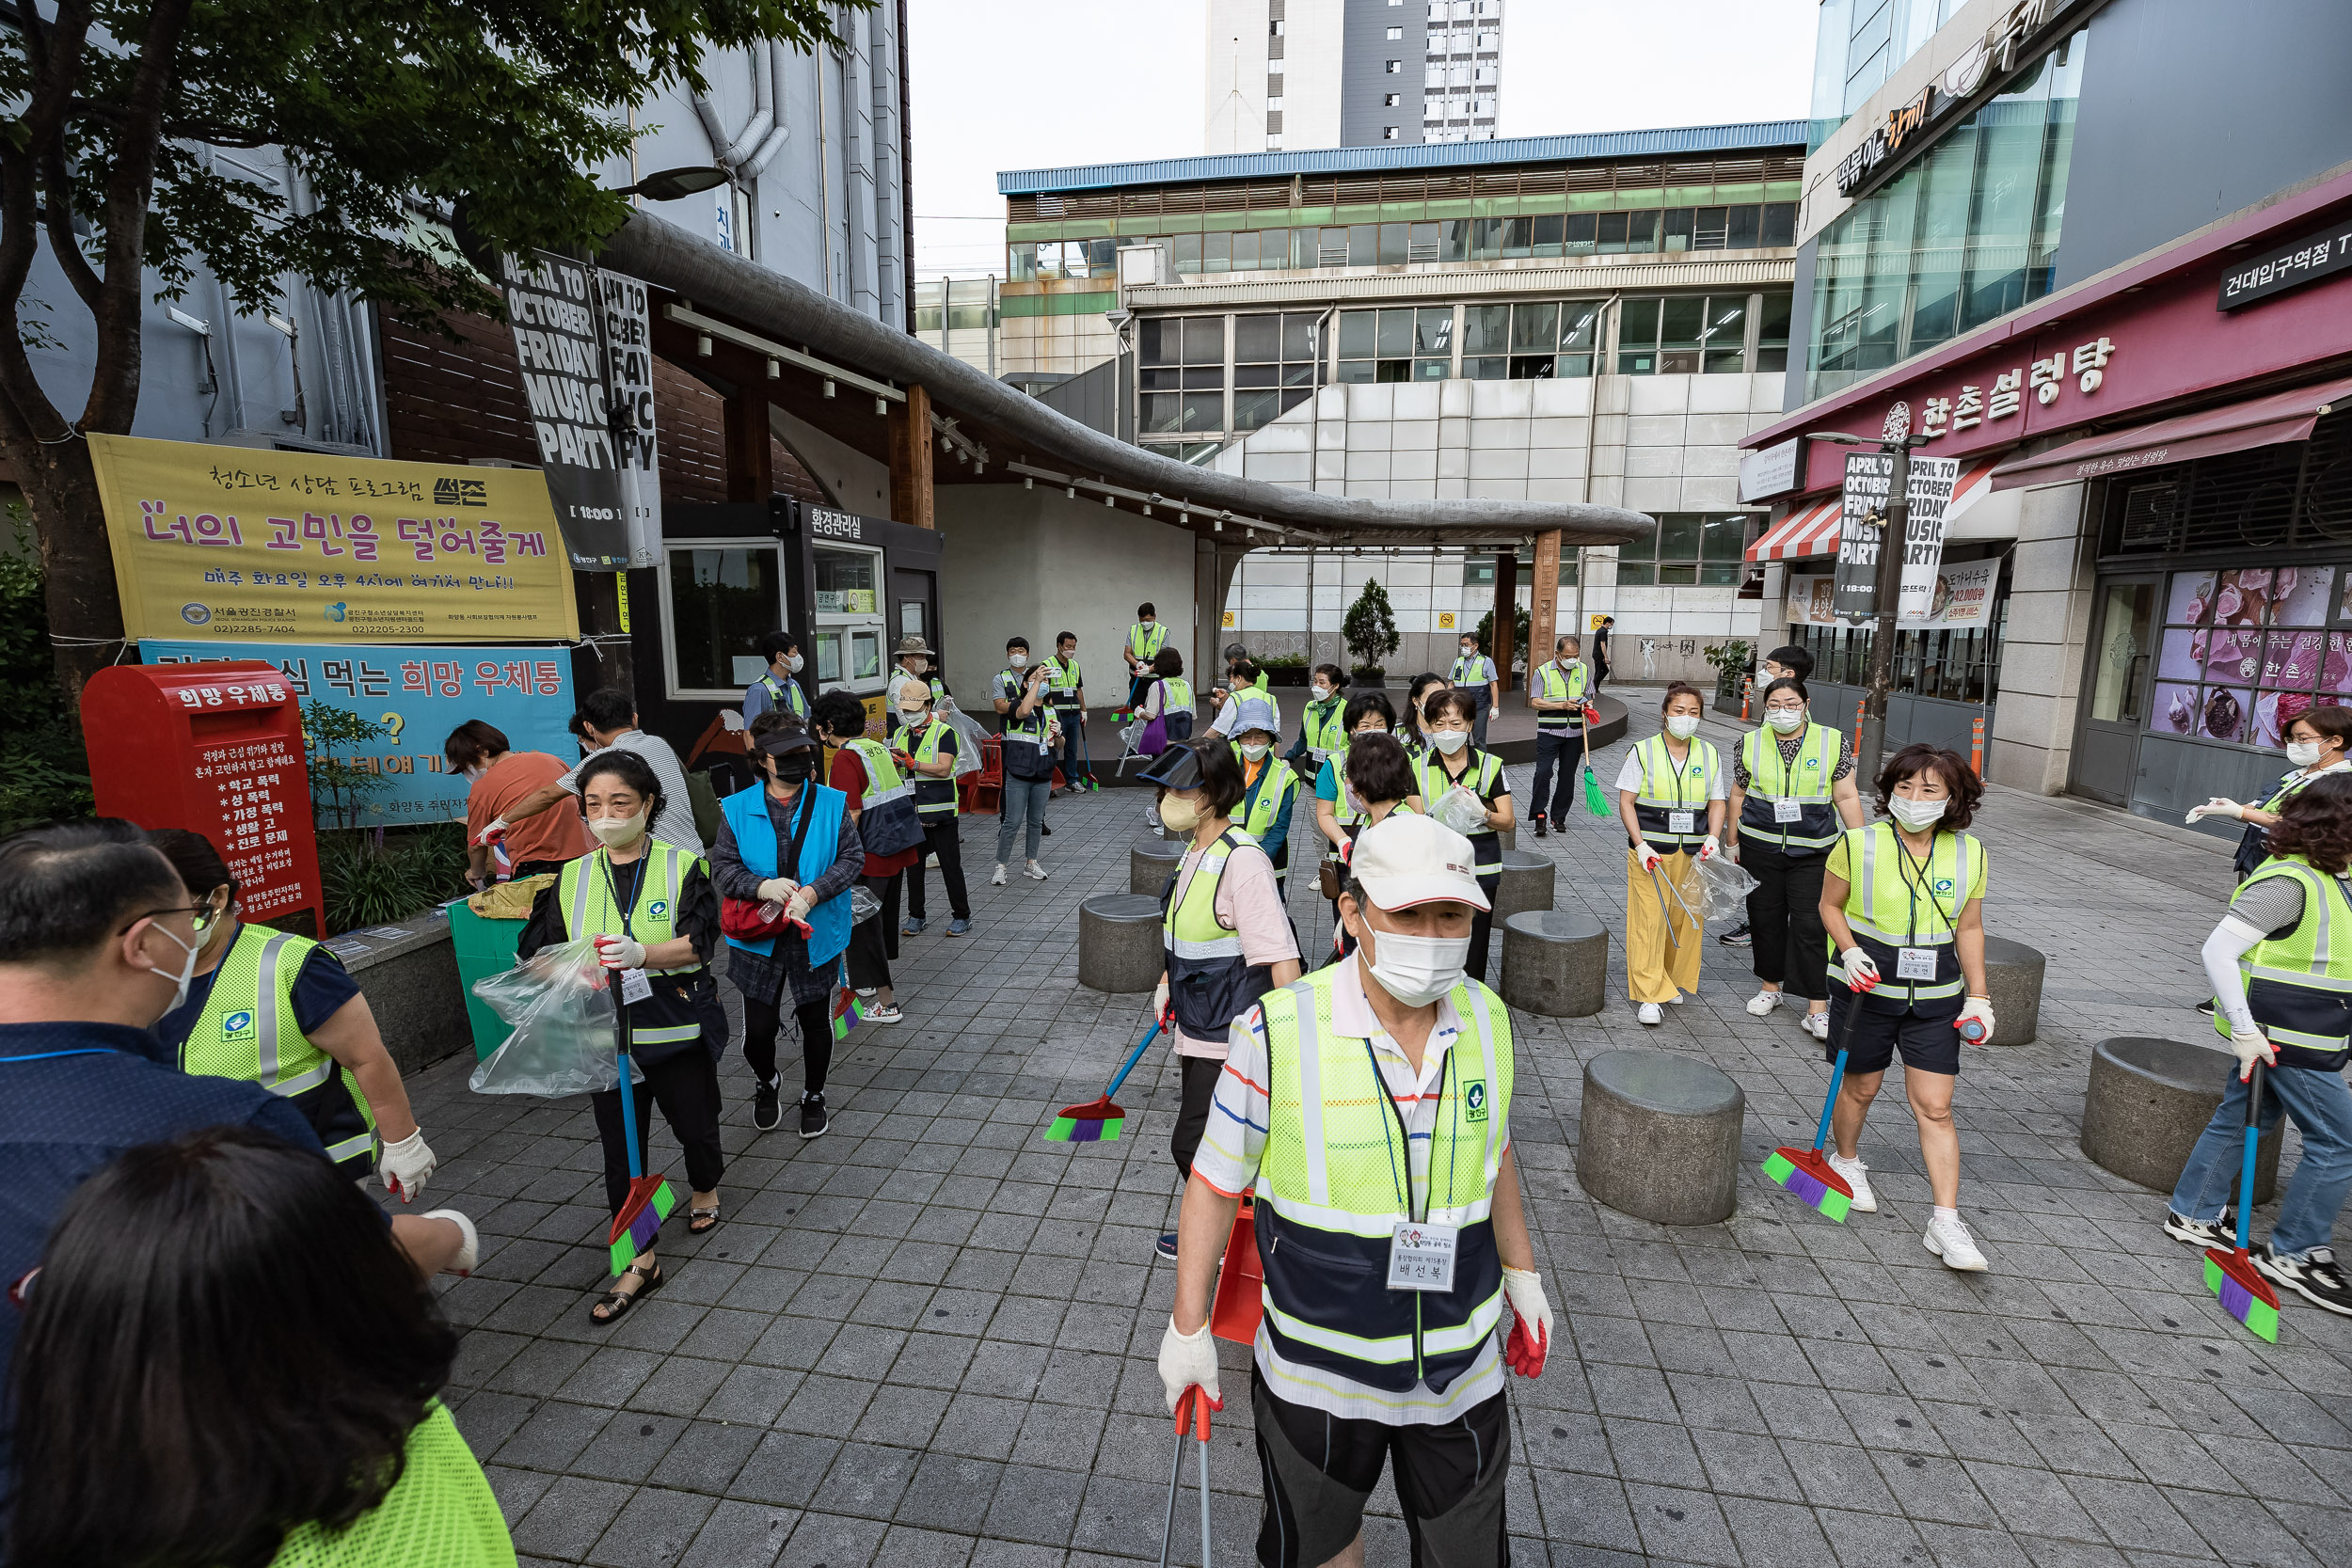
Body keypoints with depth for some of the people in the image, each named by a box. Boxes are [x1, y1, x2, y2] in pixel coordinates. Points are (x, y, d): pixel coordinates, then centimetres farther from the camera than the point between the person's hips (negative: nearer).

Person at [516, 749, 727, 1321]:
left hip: (678, 1027, -2)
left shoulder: (683, 867, -5)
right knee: (621, 1147, 5)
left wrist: (642, 954, -33)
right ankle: (641, 1261, 19)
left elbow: (699, 941, -16)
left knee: (694, 1123, 12)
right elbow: (538, 951, 3)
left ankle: (705, 1189, 45)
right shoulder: (572, 878, 5)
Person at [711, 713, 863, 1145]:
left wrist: (813, 891, -20)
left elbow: (852, 858, -6)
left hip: (816, 935, 0)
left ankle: (813, 1097, 38)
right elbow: (724, 866, -4)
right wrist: (762, 886, -23)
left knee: (816, 1021, 14)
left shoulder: (832, 804, -4)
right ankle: (765, 1085, 41)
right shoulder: (736, 809, -3)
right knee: (758, 1027, 7)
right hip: (758, 937, 0)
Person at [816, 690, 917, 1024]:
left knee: (864, 923, 2)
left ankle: (886, 1003, 4)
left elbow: (852, 813, -20)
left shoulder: (846, 757, -14)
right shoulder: (879, 748, 10)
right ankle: (869, 980, 41)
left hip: (872, 852, -8)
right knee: (884, 914, 21)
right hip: (899, 847, 8)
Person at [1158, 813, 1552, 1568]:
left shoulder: (1487, 1019, -10)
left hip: (1464, 1365, 3)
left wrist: (1522, 1276, 15)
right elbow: (1215, 1180, -13)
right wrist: (1187, 1327, -8)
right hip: (1317, 1372, -2)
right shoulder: (1277, 1032, -25)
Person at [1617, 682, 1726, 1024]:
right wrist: (1640, 845, -13)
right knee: (1649, 919, -5)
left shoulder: (1709, 755, 9)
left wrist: (1713, 838, -7)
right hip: (1651, 851, -3)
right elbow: (1626, 802, -3)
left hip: (1694, 853, 3)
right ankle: (1648, 995, 1)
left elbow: (1716, 803, 11)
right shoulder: (1643, 752, -1)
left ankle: (1676, 981, 27)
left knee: (1685, 918, 7)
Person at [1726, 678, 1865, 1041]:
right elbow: (1738, 795, 11)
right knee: (1765, 918, 10)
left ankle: (1817, 1008, 1)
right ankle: (1770, 986, 28)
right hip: (1760, 848, 2)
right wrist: (1733, 843, 12)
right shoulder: (1750, 743, 3)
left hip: (1813, 852, -2)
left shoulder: (1832, 741, 0)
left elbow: (1847, 797, 3)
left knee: (1811, 925, -5)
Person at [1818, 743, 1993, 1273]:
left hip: (1935, 995, 2)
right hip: (1868, 986, -2)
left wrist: (1978, 996, 5)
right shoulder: (1859, 844, -10)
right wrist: (1850, 952, -15)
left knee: (1935, 1107, 0)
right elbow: (1830, 904, 1)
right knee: (1860, 1087, 12)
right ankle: (1847, 1163, 39)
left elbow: (1969, 928, 8)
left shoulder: (1968, 853, 0)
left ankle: (1946, 1223, 7)